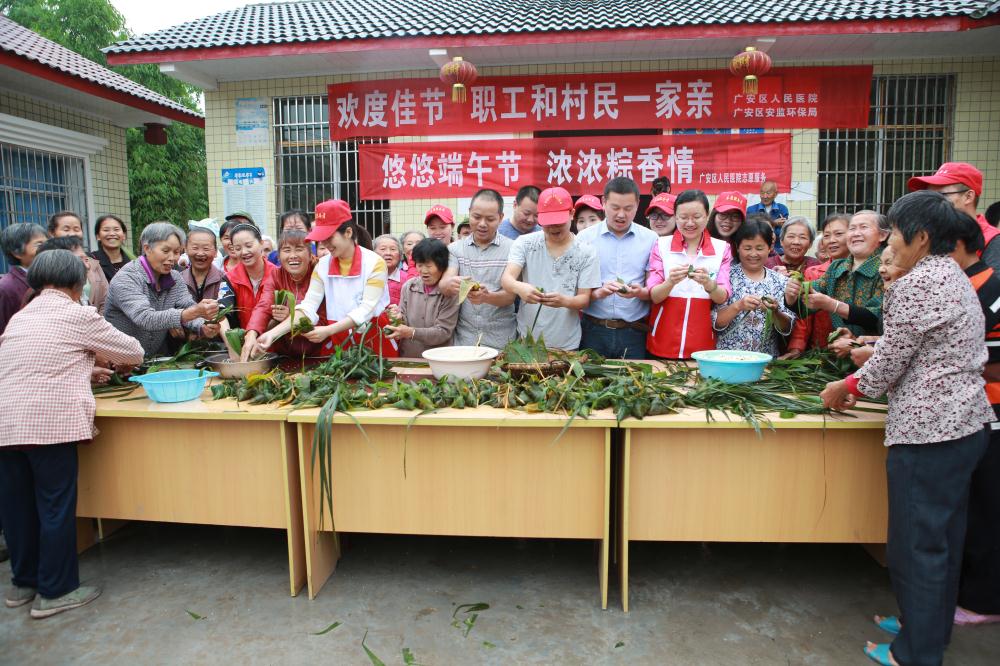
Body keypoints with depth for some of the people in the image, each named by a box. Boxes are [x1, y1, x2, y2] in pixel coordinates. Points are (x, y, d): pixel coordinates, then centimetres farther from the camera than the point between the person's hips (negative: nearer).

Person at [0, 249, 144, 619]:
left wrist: (86, 364, 37)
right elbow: (133, 351, 7)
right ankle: (55, 591, 13)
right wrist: (109, 356, 28)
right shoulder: (78, 315, -2)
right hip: (49, 422, -7)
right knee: (56, 507, 3)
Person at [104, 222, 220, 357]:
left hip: (159, 358, 5)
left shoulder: (175, 278, 6)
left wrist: (204, 328, -29)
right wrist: (194, 312, -42)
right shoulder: (125, 279, -15)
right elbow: (145, 318, -29)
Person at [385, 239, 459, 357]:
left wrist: (412, 332, -19)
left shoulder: (450, 292, -5)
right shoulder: (408, 286, 7)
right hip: (407, 358, 4)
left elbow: (443, 332, -8)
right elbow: (405, 324, 12)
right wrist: (399, 318, -9)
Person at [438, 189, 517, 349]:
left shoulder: (512, 248, -3)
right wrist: (450, 284, -32)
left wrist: (486, 296, -28)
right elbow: (442, 286, -8)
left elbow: (510, 296, -8)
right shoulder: (454, 248, 5)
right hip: (463, 338, 2)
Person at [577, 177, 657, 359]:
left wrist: (640, 292, -17)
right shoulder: (585, 237, 2)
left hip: (634, 332, 1)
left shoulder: (650, 239, 5)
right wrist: (598, 293, -20)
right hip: (594, 330, -1)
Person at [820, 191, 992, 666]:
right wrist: (860, 386, 15)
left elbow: (888, 365, -15)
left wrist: (844, 389, 2)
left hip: (927, 432, -10)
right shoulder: (955, 278, 14)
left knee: (917, 544, 3)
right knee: (944, 538, 21)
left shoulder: (917, 285, -18)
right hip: (964, 425, 10)